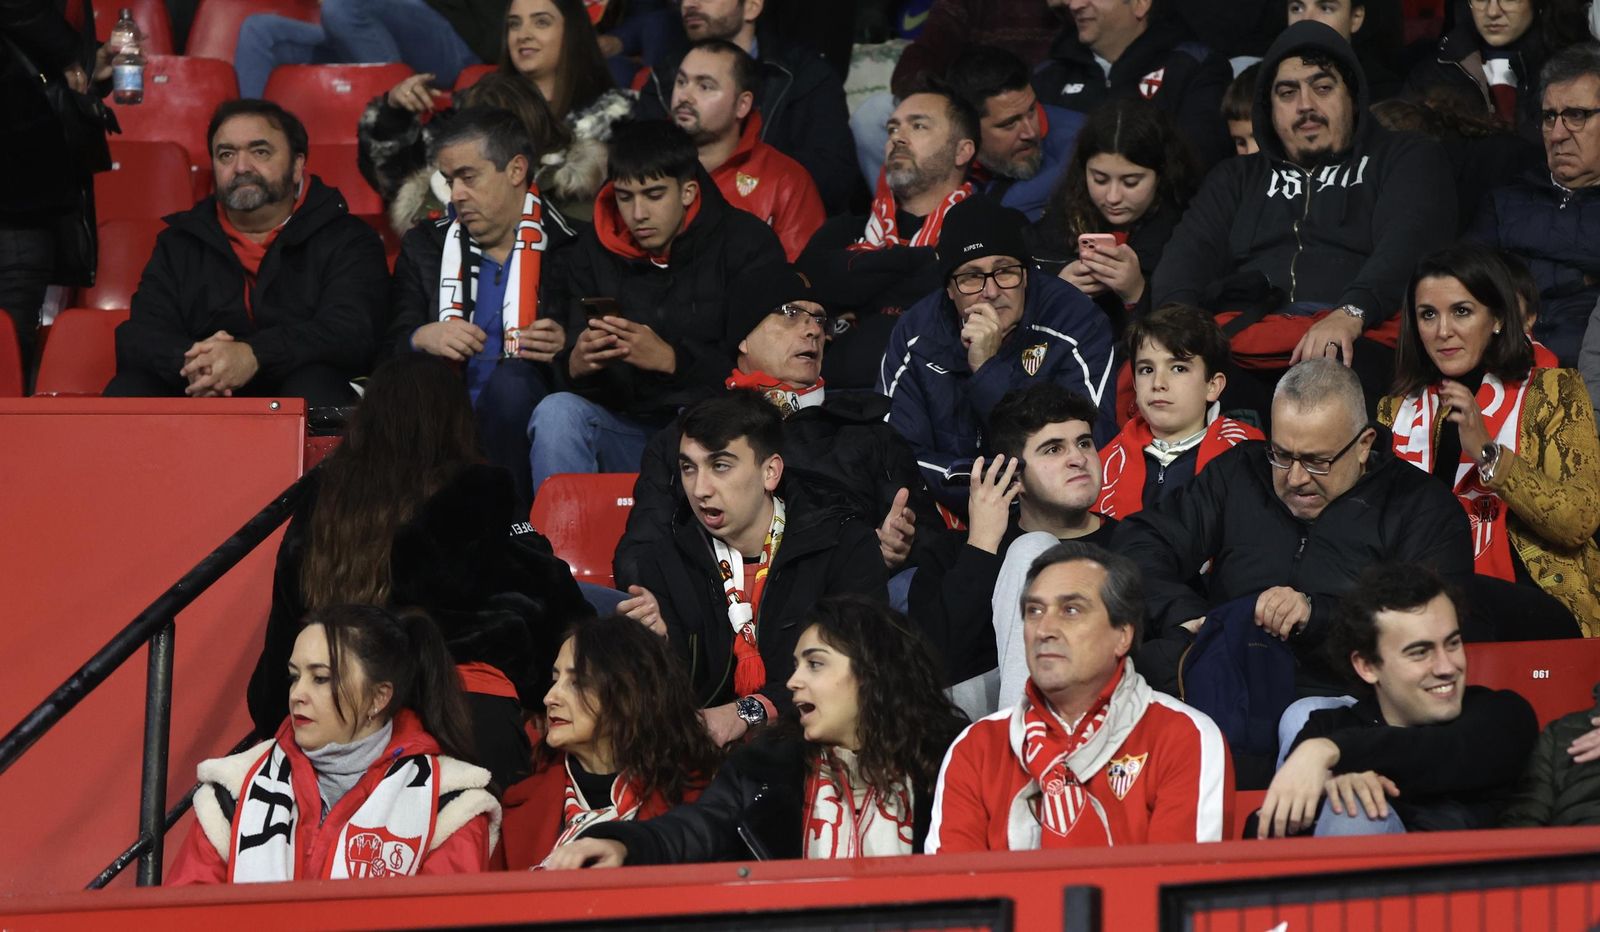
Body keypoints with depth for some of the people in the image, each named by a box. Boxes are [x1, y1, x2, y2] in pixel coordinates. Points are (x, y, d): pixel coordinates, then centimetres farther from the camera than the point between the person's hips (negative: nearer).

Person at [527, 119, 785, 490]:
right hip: (628, 430, 4)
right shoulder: (595, 251, 9)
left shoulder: (748, 243, -3)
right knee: (557, 412, -24)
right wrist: (577, 364, -20)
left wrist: (671, 359, -27)